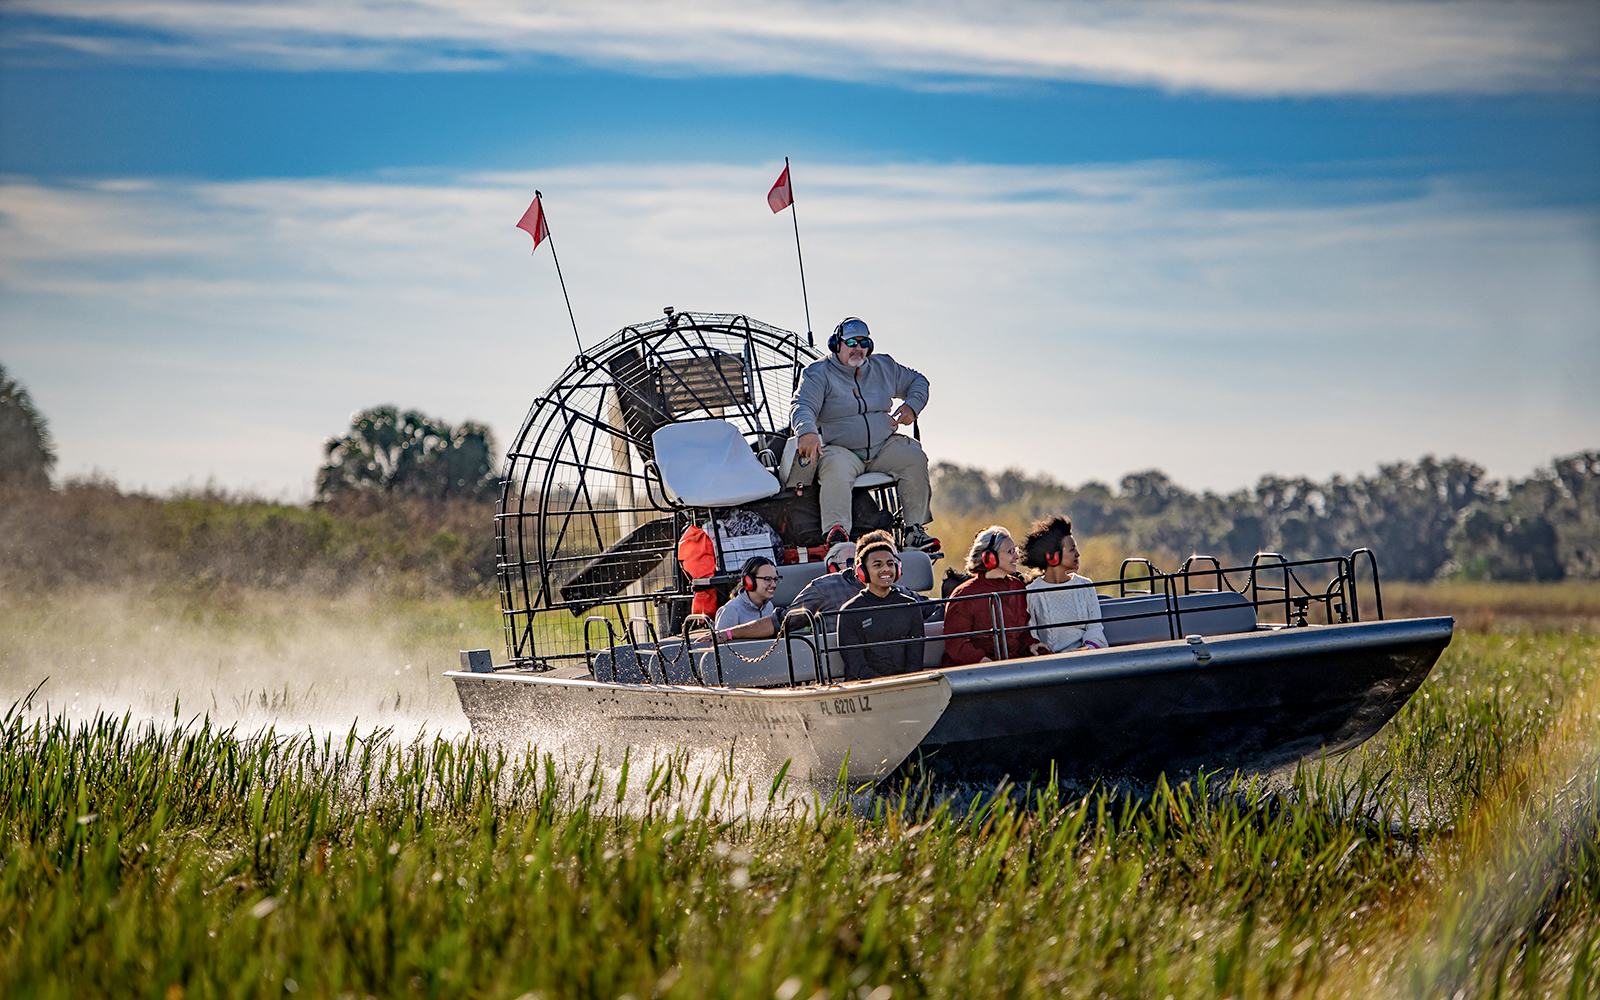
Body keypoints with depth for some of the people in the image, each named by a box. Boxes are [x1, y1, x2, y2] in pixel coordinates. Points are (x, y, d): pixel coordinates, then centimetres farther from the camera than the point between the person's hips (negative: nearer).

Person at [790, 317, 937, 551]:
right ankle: (836, 532, -49)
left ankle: (915, 530, -19)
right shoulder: (818, 373, 1)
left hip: (883, 448, 4)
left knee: (914, 458, -23)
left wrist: (912, 406, 5)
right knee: (835, 468, -37)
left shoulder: (883, 367, 15)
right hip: (841, 450, -4)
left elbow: (917, 381, 27)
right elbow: (802, 407, -13)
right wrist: (808, 431, -36)